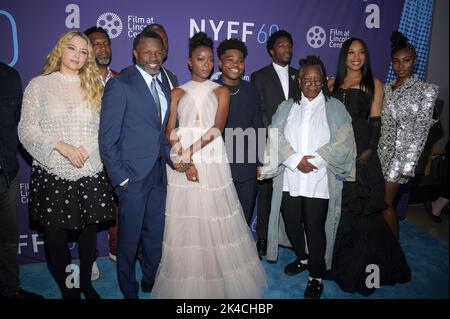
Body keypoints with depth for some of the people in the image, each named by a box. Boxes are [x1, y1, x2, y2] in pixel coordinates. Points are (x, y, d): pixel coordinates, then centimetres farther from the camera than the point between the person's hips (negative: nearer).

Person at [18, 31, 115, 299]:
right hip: (53, 175, -1)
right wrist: (60, 146, -15)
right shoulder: (40, 85, 1)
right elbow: (26, 130, -3)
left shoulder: (94, 86, 7)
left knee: (89, 232, 13)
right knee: (56, 238, 10)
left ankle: (86, 284, 37)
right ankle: (68, 290, 32)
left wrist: (87, 149, -9)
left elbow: (103, 128, 7)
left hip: (91, 173, 2)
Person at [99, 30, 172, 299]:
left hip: (158, 174, 6)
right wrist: (120, 178, -13)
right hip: (133, 176, -6)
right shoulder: (120, 85, -10)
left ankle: (152, 282, 41)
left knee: (155, 234, 19)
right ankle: (129, 290, 35)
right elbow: (107, 138, -12)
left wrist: (173, 157, 0)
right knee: (129, 238, 11)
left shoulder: (164, 88, 11)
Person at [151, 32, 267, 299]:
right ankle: (186, 283, 19)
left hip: (212, 161, 0)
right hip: (181, 161, 1)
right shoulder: (178, 93, 12)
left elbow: (218, 127, -6)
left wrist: (192, 151, -17)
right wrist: (185, 160, -14)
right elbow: (170, 132, 1)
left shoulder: (221, 92, 10)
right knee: (183, 224, 2)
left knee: (216, 222, 1)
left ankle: (220, 281, 21)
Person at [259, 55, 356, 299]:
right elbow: (276, 137, -2)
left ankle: (316, 277, 22)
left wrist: (315, 160, -14)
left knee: (314, 229, 2)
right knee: (291, 224, 13)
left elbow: (343, 142, -6)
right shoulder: (286, 107, 8)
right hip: (290, 180, 3)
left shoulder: (335, 108, 2)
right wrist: (296, 160, -14)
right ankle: (302, 258, 41)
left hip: (319, 183, -2)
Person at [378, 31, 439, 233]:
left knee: (385, 203, -1)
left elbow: (421, 130, -10)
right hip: (381, 150, 5)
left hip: (401, 153, -5)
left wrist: (408, 164, -15)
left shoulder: (426, 90, -5)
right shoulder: (386, 88, 11)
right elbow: (379, 121, 11)